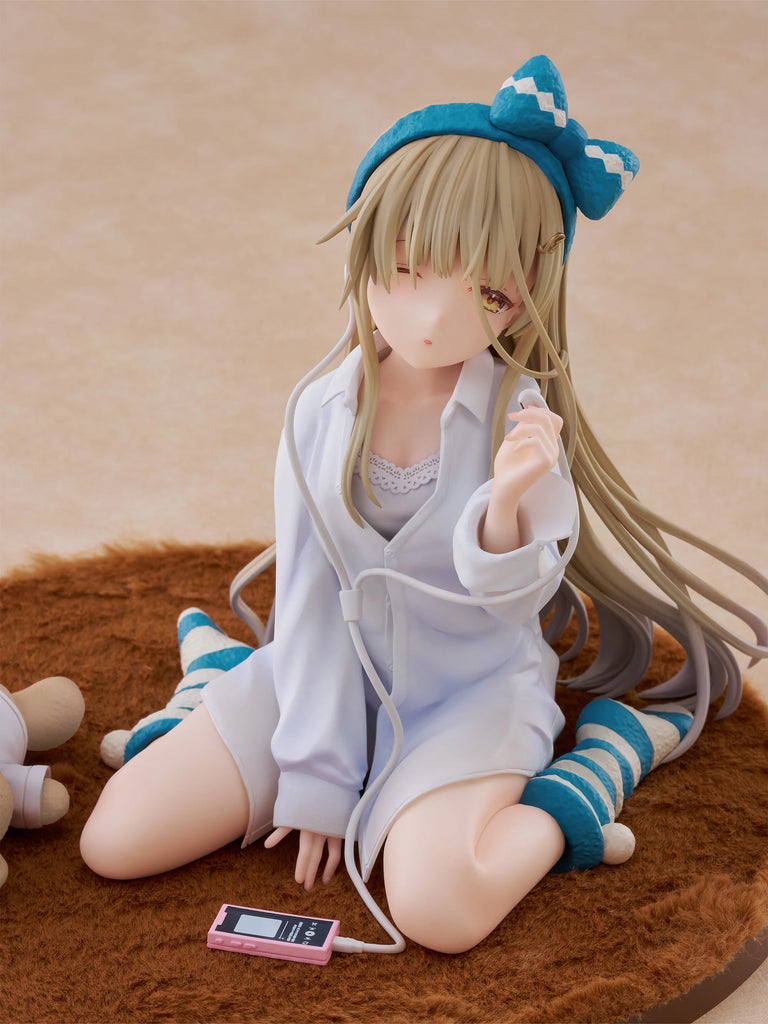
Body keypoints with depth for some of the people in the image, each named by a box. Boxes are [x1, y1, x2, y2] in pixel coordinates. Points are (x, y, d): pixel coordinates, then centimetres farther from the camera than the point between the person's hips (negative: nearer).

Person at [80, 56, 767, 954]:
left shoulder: (520, 416, -14)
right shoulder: (322, 412, -7)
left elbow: (515, 603, -16)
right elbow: (309, 596, -4)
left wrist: (505, 510, -38)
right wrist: (314, 779, -4)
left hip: (469, 692, -3)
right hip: (336, 678, 3)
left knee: (437, 907, -31)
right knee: (114, 839, -5)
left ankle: (607, 756, -5)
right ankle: (216, 672, 22)